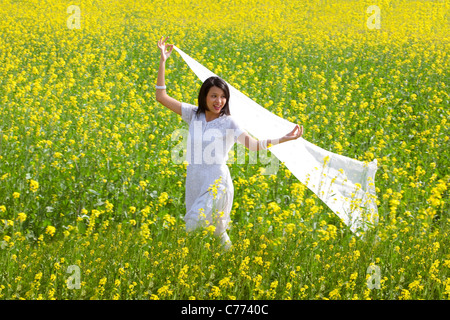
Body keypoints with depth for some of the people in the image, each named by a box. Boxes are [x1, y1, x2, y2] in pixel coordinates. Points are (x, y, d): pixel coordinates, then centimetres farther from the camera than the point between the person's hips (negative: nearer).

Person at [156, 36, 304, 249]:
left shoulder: (228, 122, -4)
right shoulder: (193, 115, 5)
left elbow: (253, 145, -9)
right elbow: (161, 97, 6)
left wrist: (284, 139, -20)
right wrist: (163, 61, 0)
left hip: (216, 183, -5)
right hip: (194, 181, 5)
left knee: (196, 226, -16)